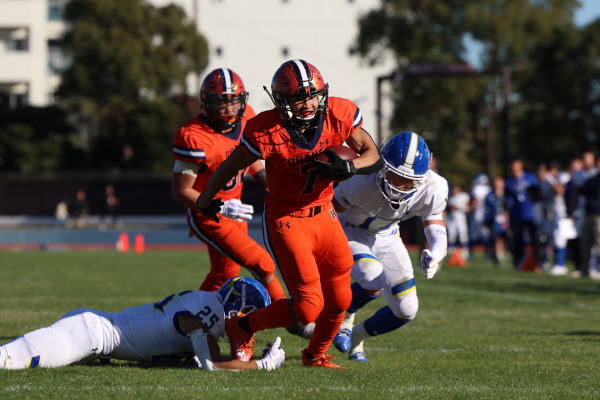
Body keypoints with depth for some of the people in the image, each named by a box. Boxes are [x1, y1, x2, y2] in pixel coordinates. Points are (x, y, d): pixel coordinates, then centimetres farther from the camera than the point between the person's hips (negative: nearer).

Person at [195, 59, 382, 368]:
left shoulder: (339, 115, -13)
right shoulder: (267, 131, -24)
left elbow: (373, 156, -3)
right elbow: (230, 167, -7)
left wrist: (347, 167, -25)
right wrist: (205, 202, 8)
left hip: (324, 216, 5)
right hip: (285, 221, -5)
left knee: (339, 301, 13)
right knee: (308, 306, -13)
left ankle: (315, 355, 41)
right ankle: (242, 327, 11)